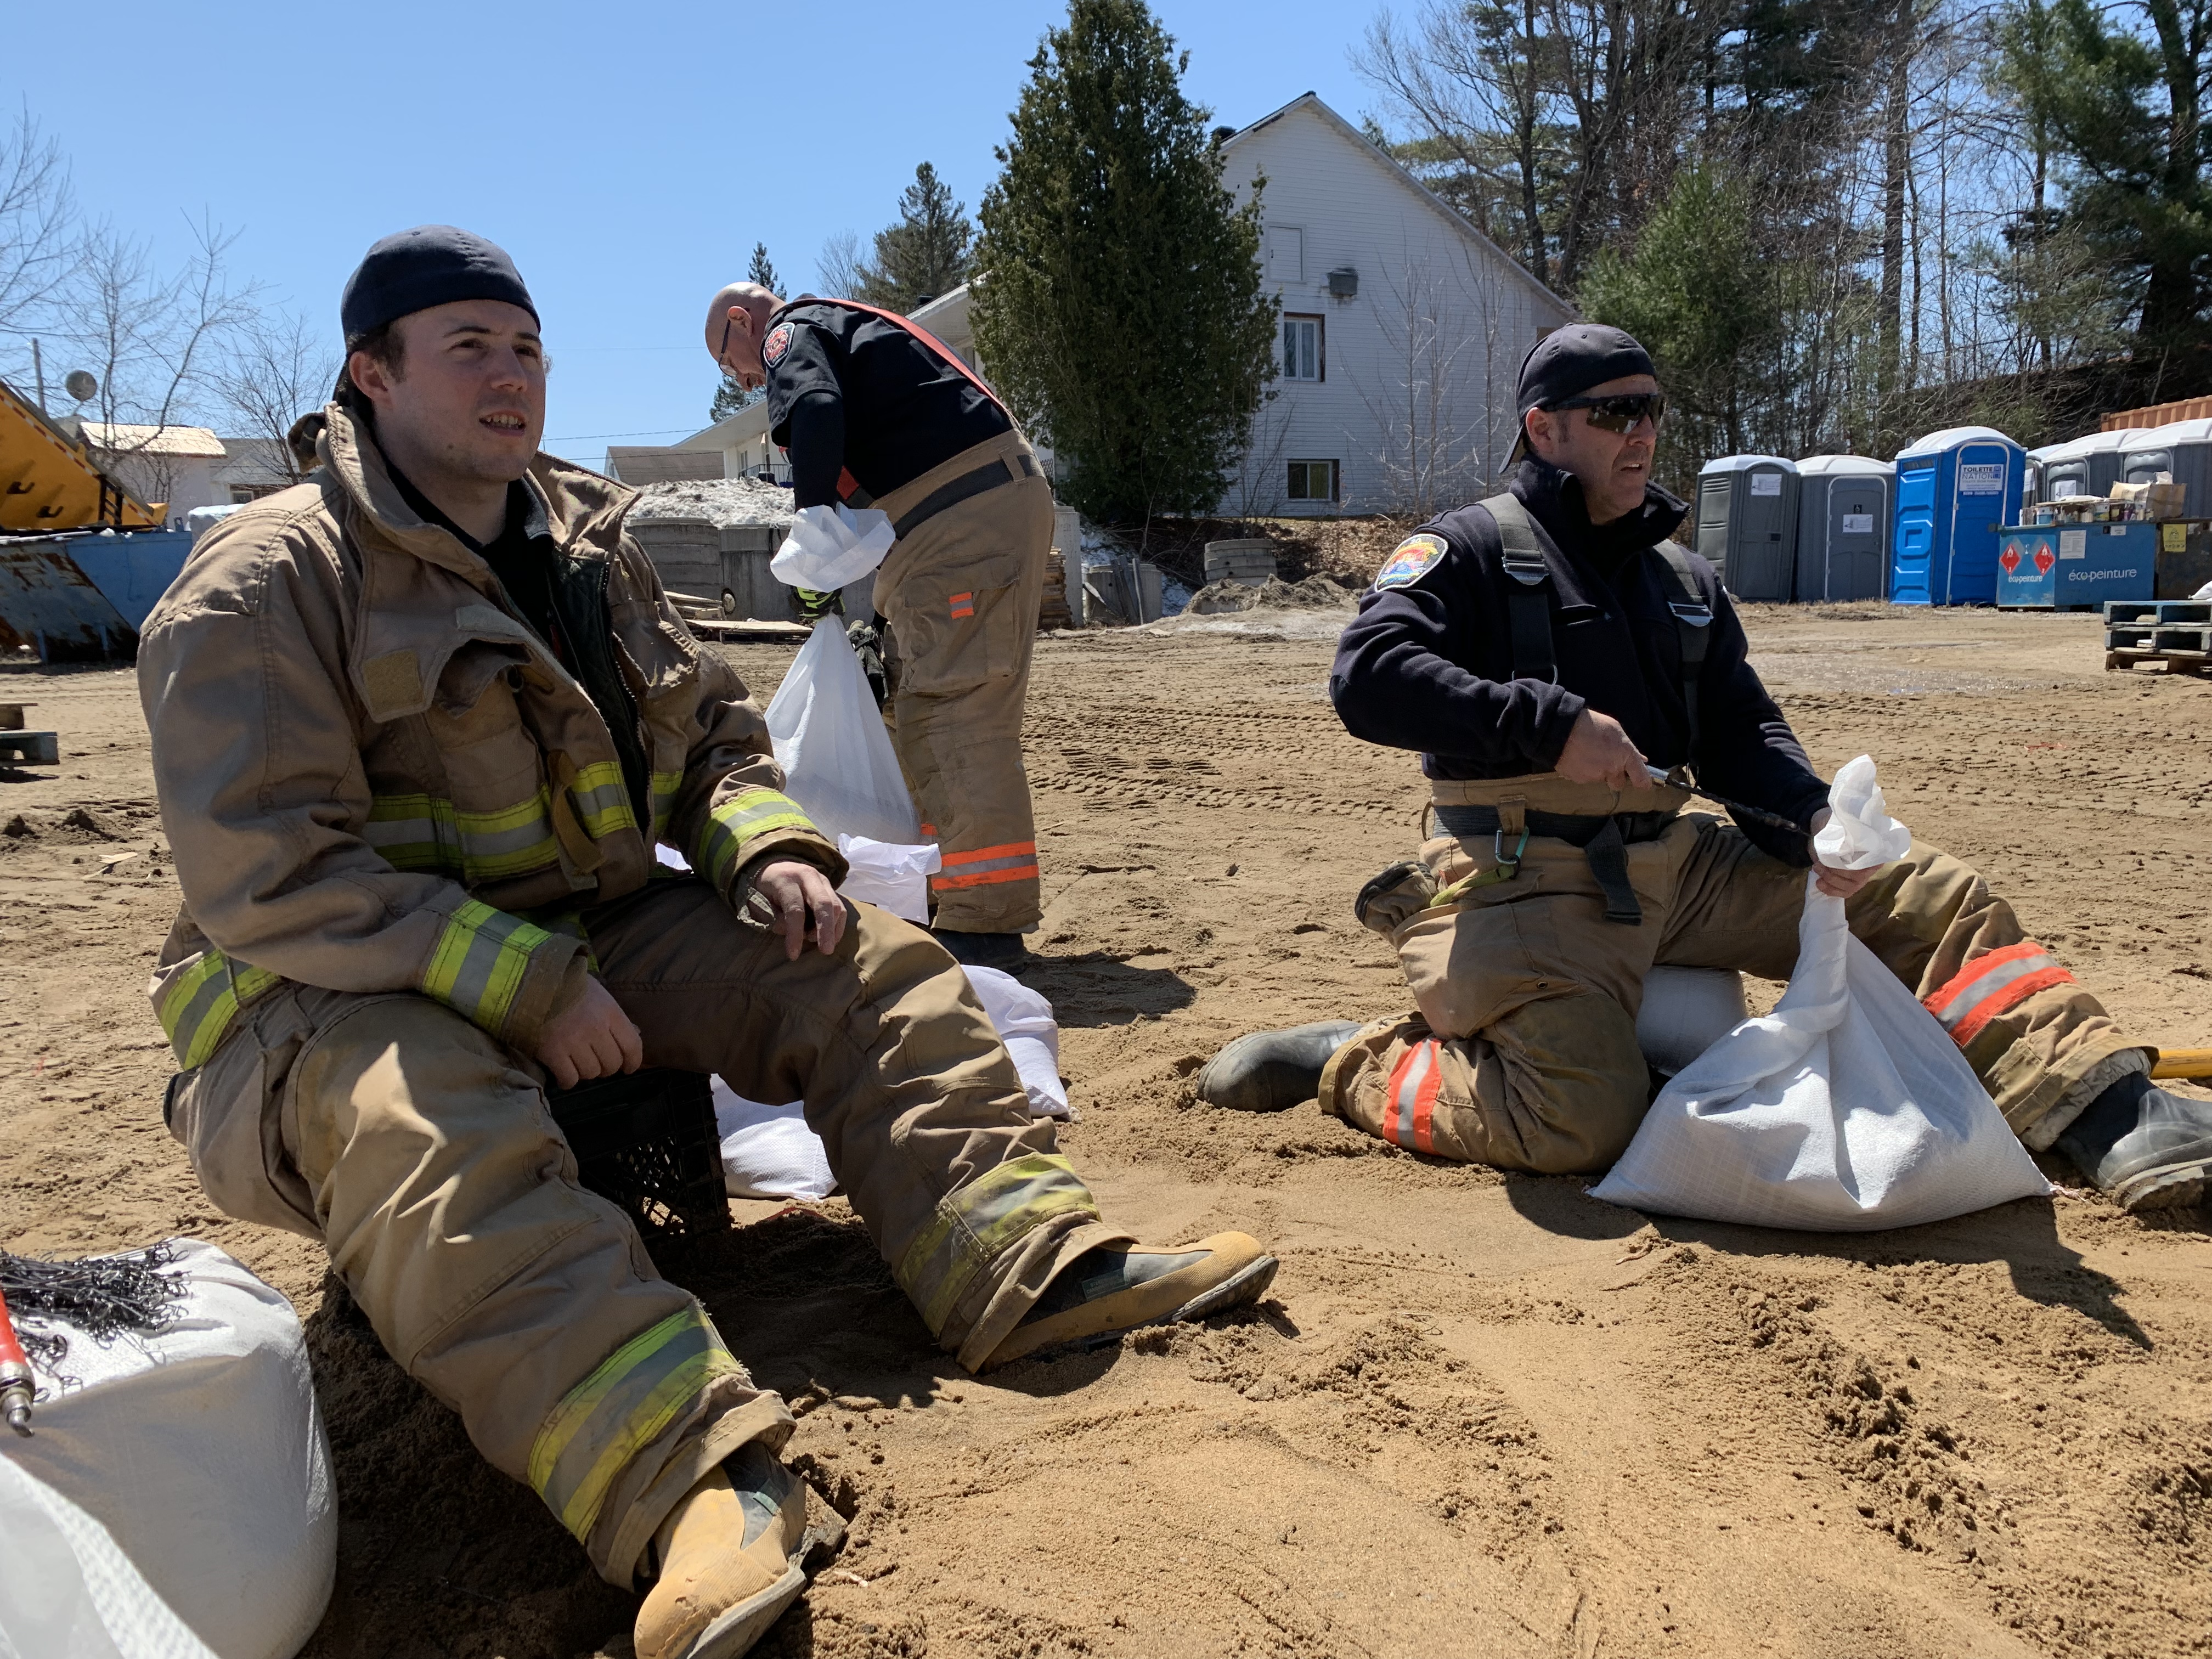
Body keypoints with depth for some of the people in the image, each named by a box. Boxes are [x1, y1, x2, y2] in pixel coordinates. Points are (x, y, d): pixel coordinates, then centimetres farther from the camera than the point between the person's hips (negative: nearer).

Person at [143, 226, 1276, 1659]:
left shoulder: (585, 548, 12)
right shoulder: (266, 581, -10)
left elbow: (706, 730, 19)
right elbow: (268, 879, -18)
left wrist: (769, 846, -4)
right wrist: (527, 987, -25)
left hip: (586, 937, 7)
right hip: (341, 1000, -6)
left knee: (863, 967, -9)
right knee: (428, 1141, -40)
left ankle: (1032, 1263, -23)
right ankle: (690, 1475, -56)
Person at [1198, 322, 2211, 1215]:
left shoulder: (1685, 582, 21)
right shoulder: (1471, 549, 0)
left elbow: (1739, 733, 16)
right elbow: (1367, 678, -16)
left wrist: (1814, 817, -7)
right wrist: (1552, 723, -22)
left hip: (1675, 863, 7)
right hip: (1527, 882, -7)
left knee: (1933, 899, 1)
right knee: (1584, 1119, -27)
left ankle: (2107, 1115, -1)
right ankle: (1343, 1063, -6)